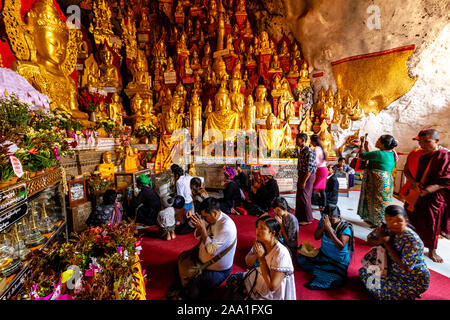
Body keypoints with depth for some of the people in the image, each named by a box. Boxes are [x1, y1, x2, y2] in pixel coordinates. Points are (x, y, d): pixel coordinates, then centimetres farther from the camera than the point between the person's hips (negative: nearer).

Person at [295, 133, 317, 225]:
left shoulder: (309, 152, -19)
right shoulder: (301, 151, 10)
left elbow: (309, 169, -22)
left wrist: (304, 181, -22)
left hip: (308, 176, -9)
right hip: (301, 175, 9)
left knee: (303, 197, -3)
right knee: (299, 197, 15)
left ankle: (307, 219, 10)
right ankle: (300, 217, 29)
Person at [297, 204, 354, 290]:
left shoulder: (345, 227, -17)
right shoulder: (323, 220, -4)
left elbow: (341, 246, -27)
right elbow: (316, 237, 0)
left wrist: (329, 229, -32)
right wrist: (323, 227, -18)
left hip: (338, 262, -6)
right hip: (322, 255, 6)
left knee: (336, 280, -29)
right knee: (301, 258, -6)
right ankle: (321, 272, -6)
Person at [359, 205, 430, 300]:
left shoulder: (412, 240, -29)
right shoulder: (386, 229, -12)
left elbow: (406, 267, -30)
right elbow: (369, 239, 3)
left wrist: (387, 244, -28)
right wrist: (380, 241, -20)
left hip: (413, 281, -6)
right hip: (392, 271, 6)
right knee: (363, 271, 4)